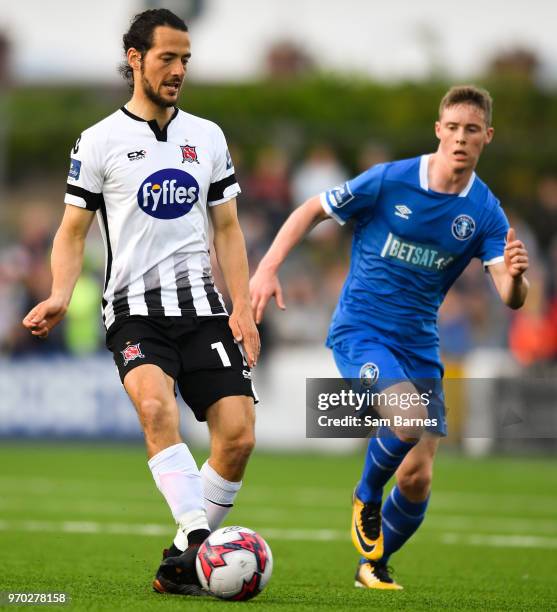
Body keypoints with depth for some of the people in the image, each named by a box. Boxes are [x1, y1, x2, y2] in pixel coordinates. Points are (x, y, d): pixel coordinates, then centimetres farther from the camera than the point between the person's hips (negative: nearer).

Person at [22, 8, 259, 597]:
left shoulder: (207, 136, 15)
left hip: (202, 305, 4)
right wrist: (59, 297, -10)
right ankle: (198, 538, -39)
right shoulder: (100, 141, 4)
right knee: (156, 406, -32)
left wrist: (242, 307, 8)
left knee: (238, 433, -10)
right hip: (135, 307, -4)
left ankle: (183, 560, 4)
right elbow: (72, 231, 7)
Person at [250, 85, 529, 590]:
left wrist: (515, 275, -36)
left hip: (419, 345, 4)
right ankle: (367, 496, -1)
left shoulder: (485, 212, -4)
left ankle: (374, 564, 26)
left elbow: (512, 298, -12)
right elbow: (313, 210, 1)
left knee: (417, 480, -1)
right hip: (360, 330, -4)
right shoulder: (388, 180, -10)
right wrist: (268, 268, -9)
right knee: (411, 419, -31)